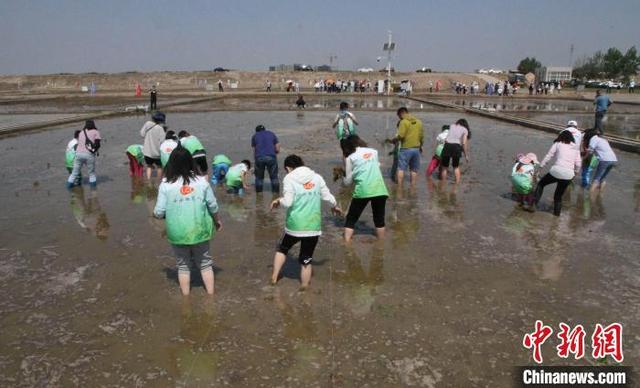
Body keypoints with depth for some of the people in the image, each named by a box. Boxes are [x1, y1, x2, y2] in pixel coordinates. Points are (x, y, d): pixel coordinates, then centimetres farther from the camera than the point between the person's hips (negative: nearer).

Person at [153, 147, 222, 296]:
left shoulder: (166, 185, -11)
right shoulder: (201, 181, -7)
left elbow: (159, 212, -10)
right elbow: (213, 206, -1)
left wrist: (155, 213, 14)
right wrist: (217, 221, 17)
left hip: (177, 233, -1)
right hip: (199, 231, 1)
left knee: (183, 265, 17)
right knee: (205, 263, 17)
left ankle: (186, 296, 25)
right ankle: (211, 294, 22)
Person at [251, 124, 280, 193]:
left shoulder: (254, 136, 21)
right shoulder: (272, 134, 22)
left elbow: (254, 151, 17)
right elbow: (278, 150, 17)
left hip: (259, 158, 0)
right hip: (271, 157, 0)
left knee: (259, 177, 14)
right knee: (274, 177, 10)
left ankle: (259, 192, 15)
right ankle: (276, 192, 10)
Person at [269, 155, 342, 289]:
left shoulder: (289, 178, -6)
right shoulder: (316, 177, 5)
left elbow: (287, 202, -14)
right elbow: (327, 196, 8)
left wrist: (278, 201, 7)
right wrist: (335, 207, 27)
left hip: (294, 226, -2)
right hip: (313, 226, 2)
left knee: (282, 249, 26)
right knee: (306, 260, 12)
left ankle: (274, 276, 25)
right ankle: (304, 288, 18)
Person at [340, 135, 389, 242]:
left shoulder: (350, 157, 6)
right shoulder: (374, 151, 16)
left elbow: (348, 181, 8)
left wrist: (342, 178, 28)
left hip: (362, 191, -3)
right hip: (379, 189, 3)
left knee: (351, 219, 10)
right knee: (379, 219, 17)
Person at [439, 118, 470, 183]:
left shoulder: (452, 126, 23)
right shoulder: (465, 130, 14)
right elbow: (464, 143, 4)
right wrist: (466, 155, 6)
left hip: (447, 145, 1)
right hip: (456, 147, -1)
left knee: (444, 167, 12)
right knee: (456, 167, 19)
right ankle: (457, 183, 13)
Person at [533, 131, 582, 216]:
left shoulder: (557, 144, 8)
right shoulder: (575, 148, 17)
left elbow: (548, 156, 2)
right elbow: (578, 163, 11)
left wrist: (541, 167, 7)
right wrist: (575, 172, 27)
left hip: (556, 171, -3)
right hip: (568, 175, 3)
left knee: (541, 183, 20)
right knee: (559, 195, 19)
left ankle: (534, 202, 9)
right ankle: (557, 212, 17)